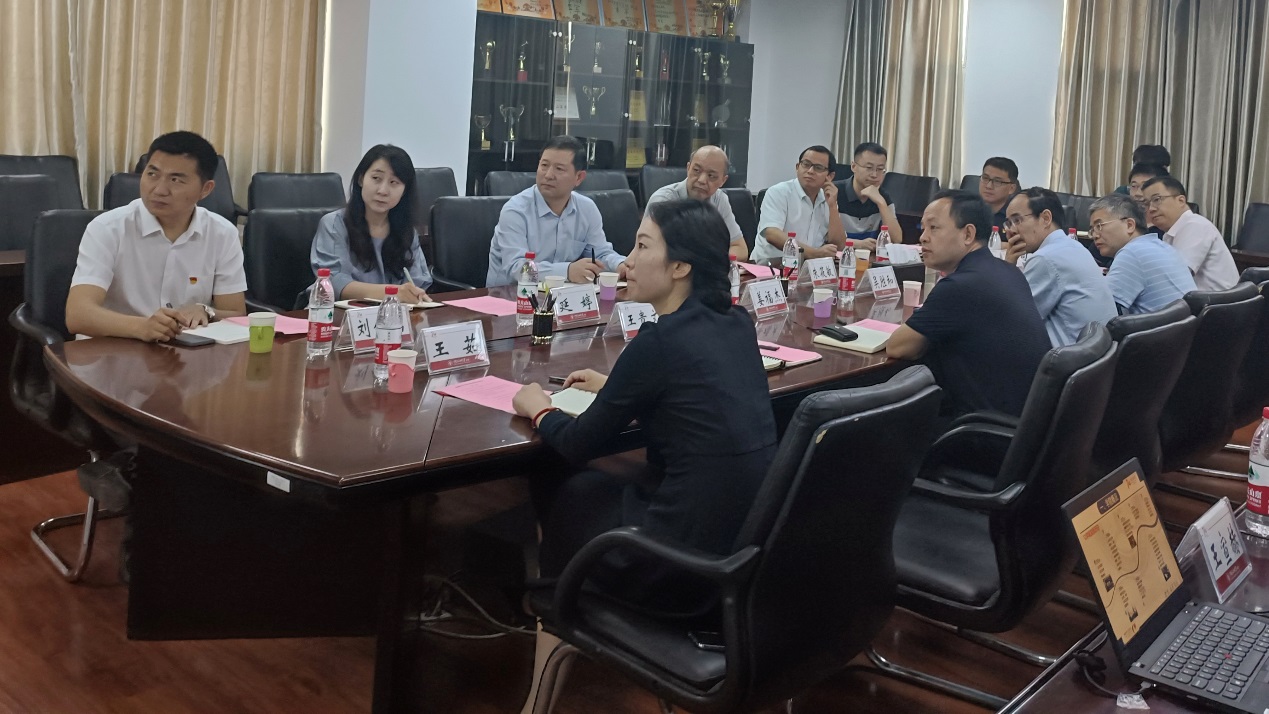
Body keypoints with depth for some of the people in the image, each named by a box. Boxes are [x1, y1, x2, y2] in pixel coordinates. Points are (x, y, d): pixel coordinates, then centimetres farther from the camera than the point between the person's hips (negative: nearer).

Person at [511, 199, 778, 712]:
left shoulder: (662, 338, -17)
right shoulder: (737, 324, 5)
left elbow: (581, 446, -6)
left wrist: (538, 409, 12)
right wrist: (615, 388, 26)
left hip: (689, 568, -7)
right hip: (752, 548, 7)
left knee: (557, 494, 19)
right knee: (592, 486, 24)